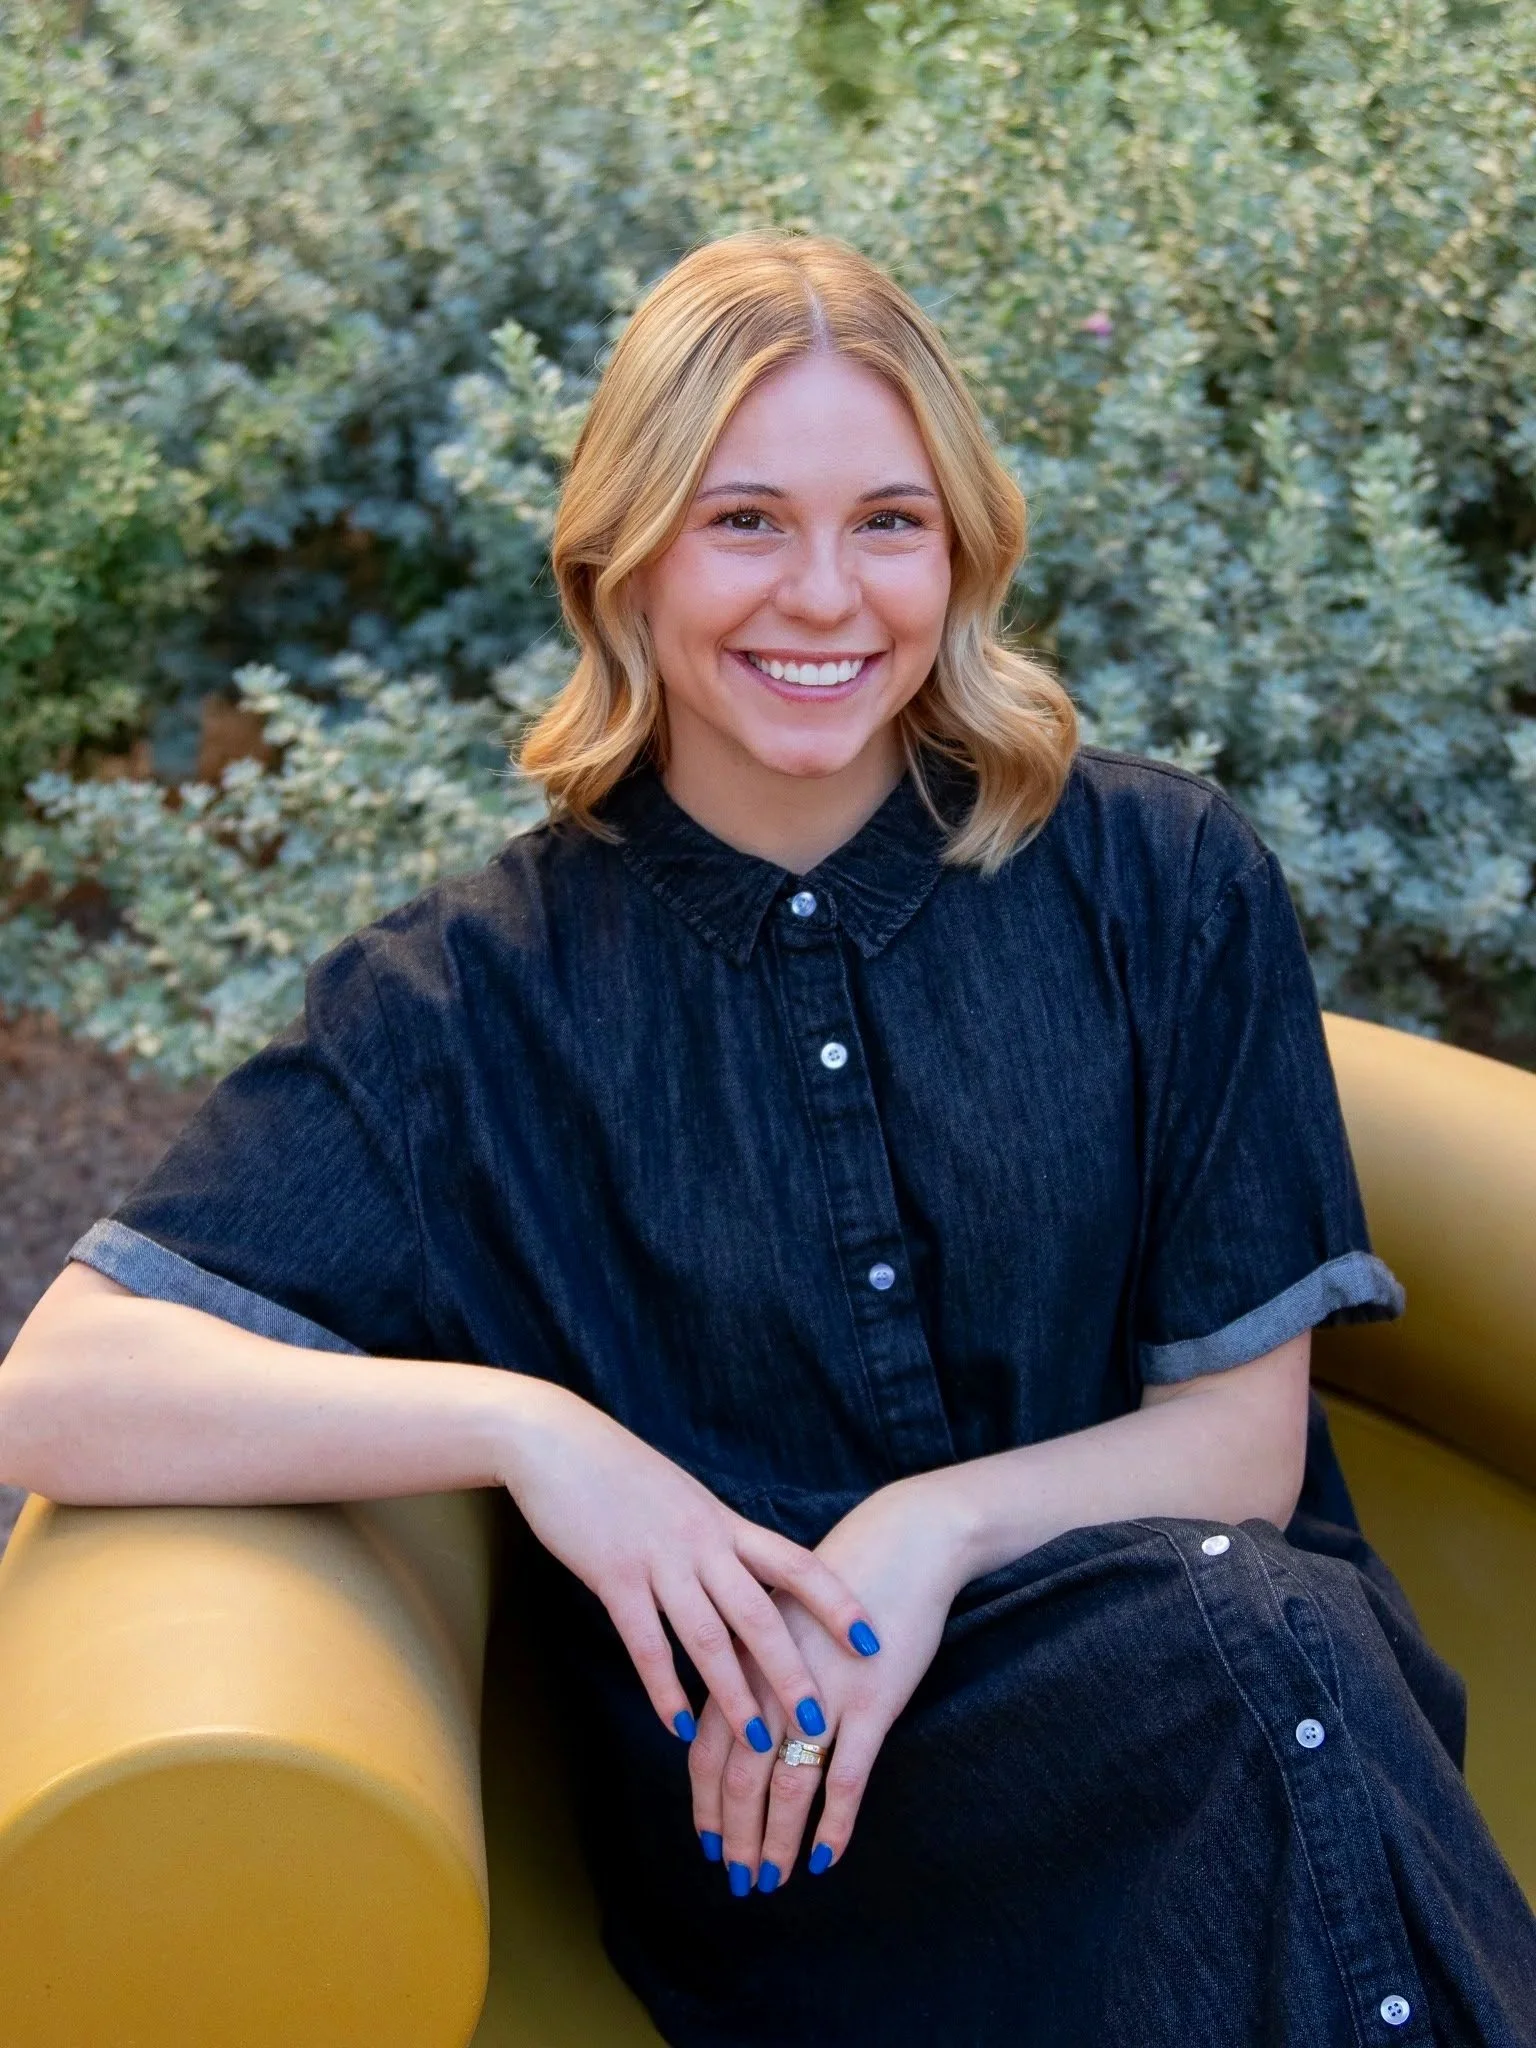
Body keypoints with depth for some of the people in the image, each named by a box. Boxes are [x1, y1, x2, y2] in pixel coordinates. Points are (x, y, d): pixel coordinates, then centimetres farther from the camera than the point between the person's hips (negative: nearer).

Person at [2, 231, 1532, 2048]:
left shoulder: (1164, 887, 2)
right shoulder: (483, 996, -1)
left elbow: (1243, 1440, 3)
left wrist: (941, 1527, -16)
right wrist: (520, 1421, -22)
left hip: (1221, 1682, 3)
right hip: (759, 1822, -2)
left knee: (1266, 1623, -33)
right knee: (1247, 1652, -32)